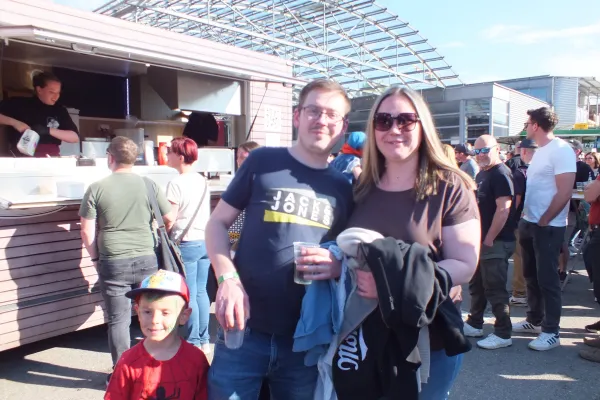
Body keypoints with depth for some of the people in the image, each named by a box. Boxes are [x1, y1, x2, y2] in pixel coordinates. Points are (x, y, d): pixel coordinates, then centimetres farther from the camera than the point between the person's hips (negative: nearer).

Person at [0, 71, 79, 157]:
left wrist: (48, 130, -10)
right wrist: (14, 122, -8)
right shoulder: (18, 104, 7)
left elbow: (75, 137, 1)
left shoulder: (60, 111, 10)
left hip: (49, 159, 2)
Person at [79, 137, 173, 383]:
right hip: (146, 259, 2)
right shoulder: (148, 185, -1)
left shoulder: (97, 188, -5)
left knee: (118, 320, 8)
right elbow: (169, 219, 5)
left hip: (113, 263, -1)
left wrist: (95, 259, 11)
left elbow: (87, 231, -3)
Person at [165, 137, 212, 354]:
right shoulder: (202, 181, 8)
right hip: (205, 240, 7)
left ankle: (194, 342, 12)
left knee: (189, 296, 3)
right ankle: (204, 340, 21)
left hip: (187, 243, -7)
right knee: (201, 292, 14)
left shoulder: (176, 183, -13)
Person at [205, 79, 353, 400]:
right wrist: (227, 280, -13)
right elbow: (217, 223, 3)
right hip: (245, 329, -2)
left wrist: (339, 266, -10)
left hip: (307, 338, 2)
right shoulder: (263, 161, -1)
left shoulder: (343, 188, 6)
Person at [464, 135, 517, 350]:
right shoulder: (482, 174, 14)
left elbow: (503, 209, -23)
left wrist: (489, 239, -19)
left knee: (495, 289, -3)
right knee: (476, 285, 18)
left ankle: (503, 334, 8)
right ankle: (474, 324, 31)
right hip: (481, 241, 10)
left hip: (496, 243, -10)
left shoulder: (501, 174, -15)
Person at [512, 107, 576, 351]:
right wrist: (526, 217, 9)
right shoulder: (540, 151, 13)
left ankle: (551, 331, 9)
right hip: (529, 224, 9)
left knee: (547, 279, -2)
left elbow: (565, 192, -20)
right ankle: (534, 321, 29)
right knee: (531, 276, 16)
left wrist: (543, 221, -15)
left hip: (548, 227, -9)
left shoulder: (561, 150, -14)